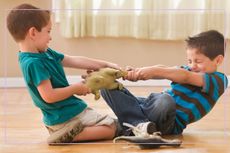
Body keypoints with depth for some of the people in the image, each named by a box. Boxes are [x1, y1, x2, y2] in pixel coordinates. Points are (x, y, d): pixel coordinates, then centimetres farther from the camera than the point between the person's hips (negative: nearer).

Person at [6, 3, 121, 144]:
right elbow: (49, 96, -28)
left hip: (73, 108, 10)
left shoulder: (46, 53, 5)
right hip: (65, 119, -10)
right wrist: (75, 89, -12)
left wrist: (107, 65, 12)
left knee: (112, 123, 19)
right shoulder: (33, 63, -24)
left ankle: (67, 136, 8)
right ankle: (64, 137, -10)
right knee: (111, 130, -11)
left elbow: (76, 61, 11)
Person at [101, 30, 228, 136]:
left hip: (171, 123, -8)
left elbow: (186, 77, -18)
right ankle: (139, 123, -25)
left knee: (164, 100, -44)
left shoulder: (218, 79, -1)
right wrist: (138, 72, -16)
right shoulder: (188, 69, 22)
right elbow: (163, 70, 2)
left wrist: (155, 71, -30)